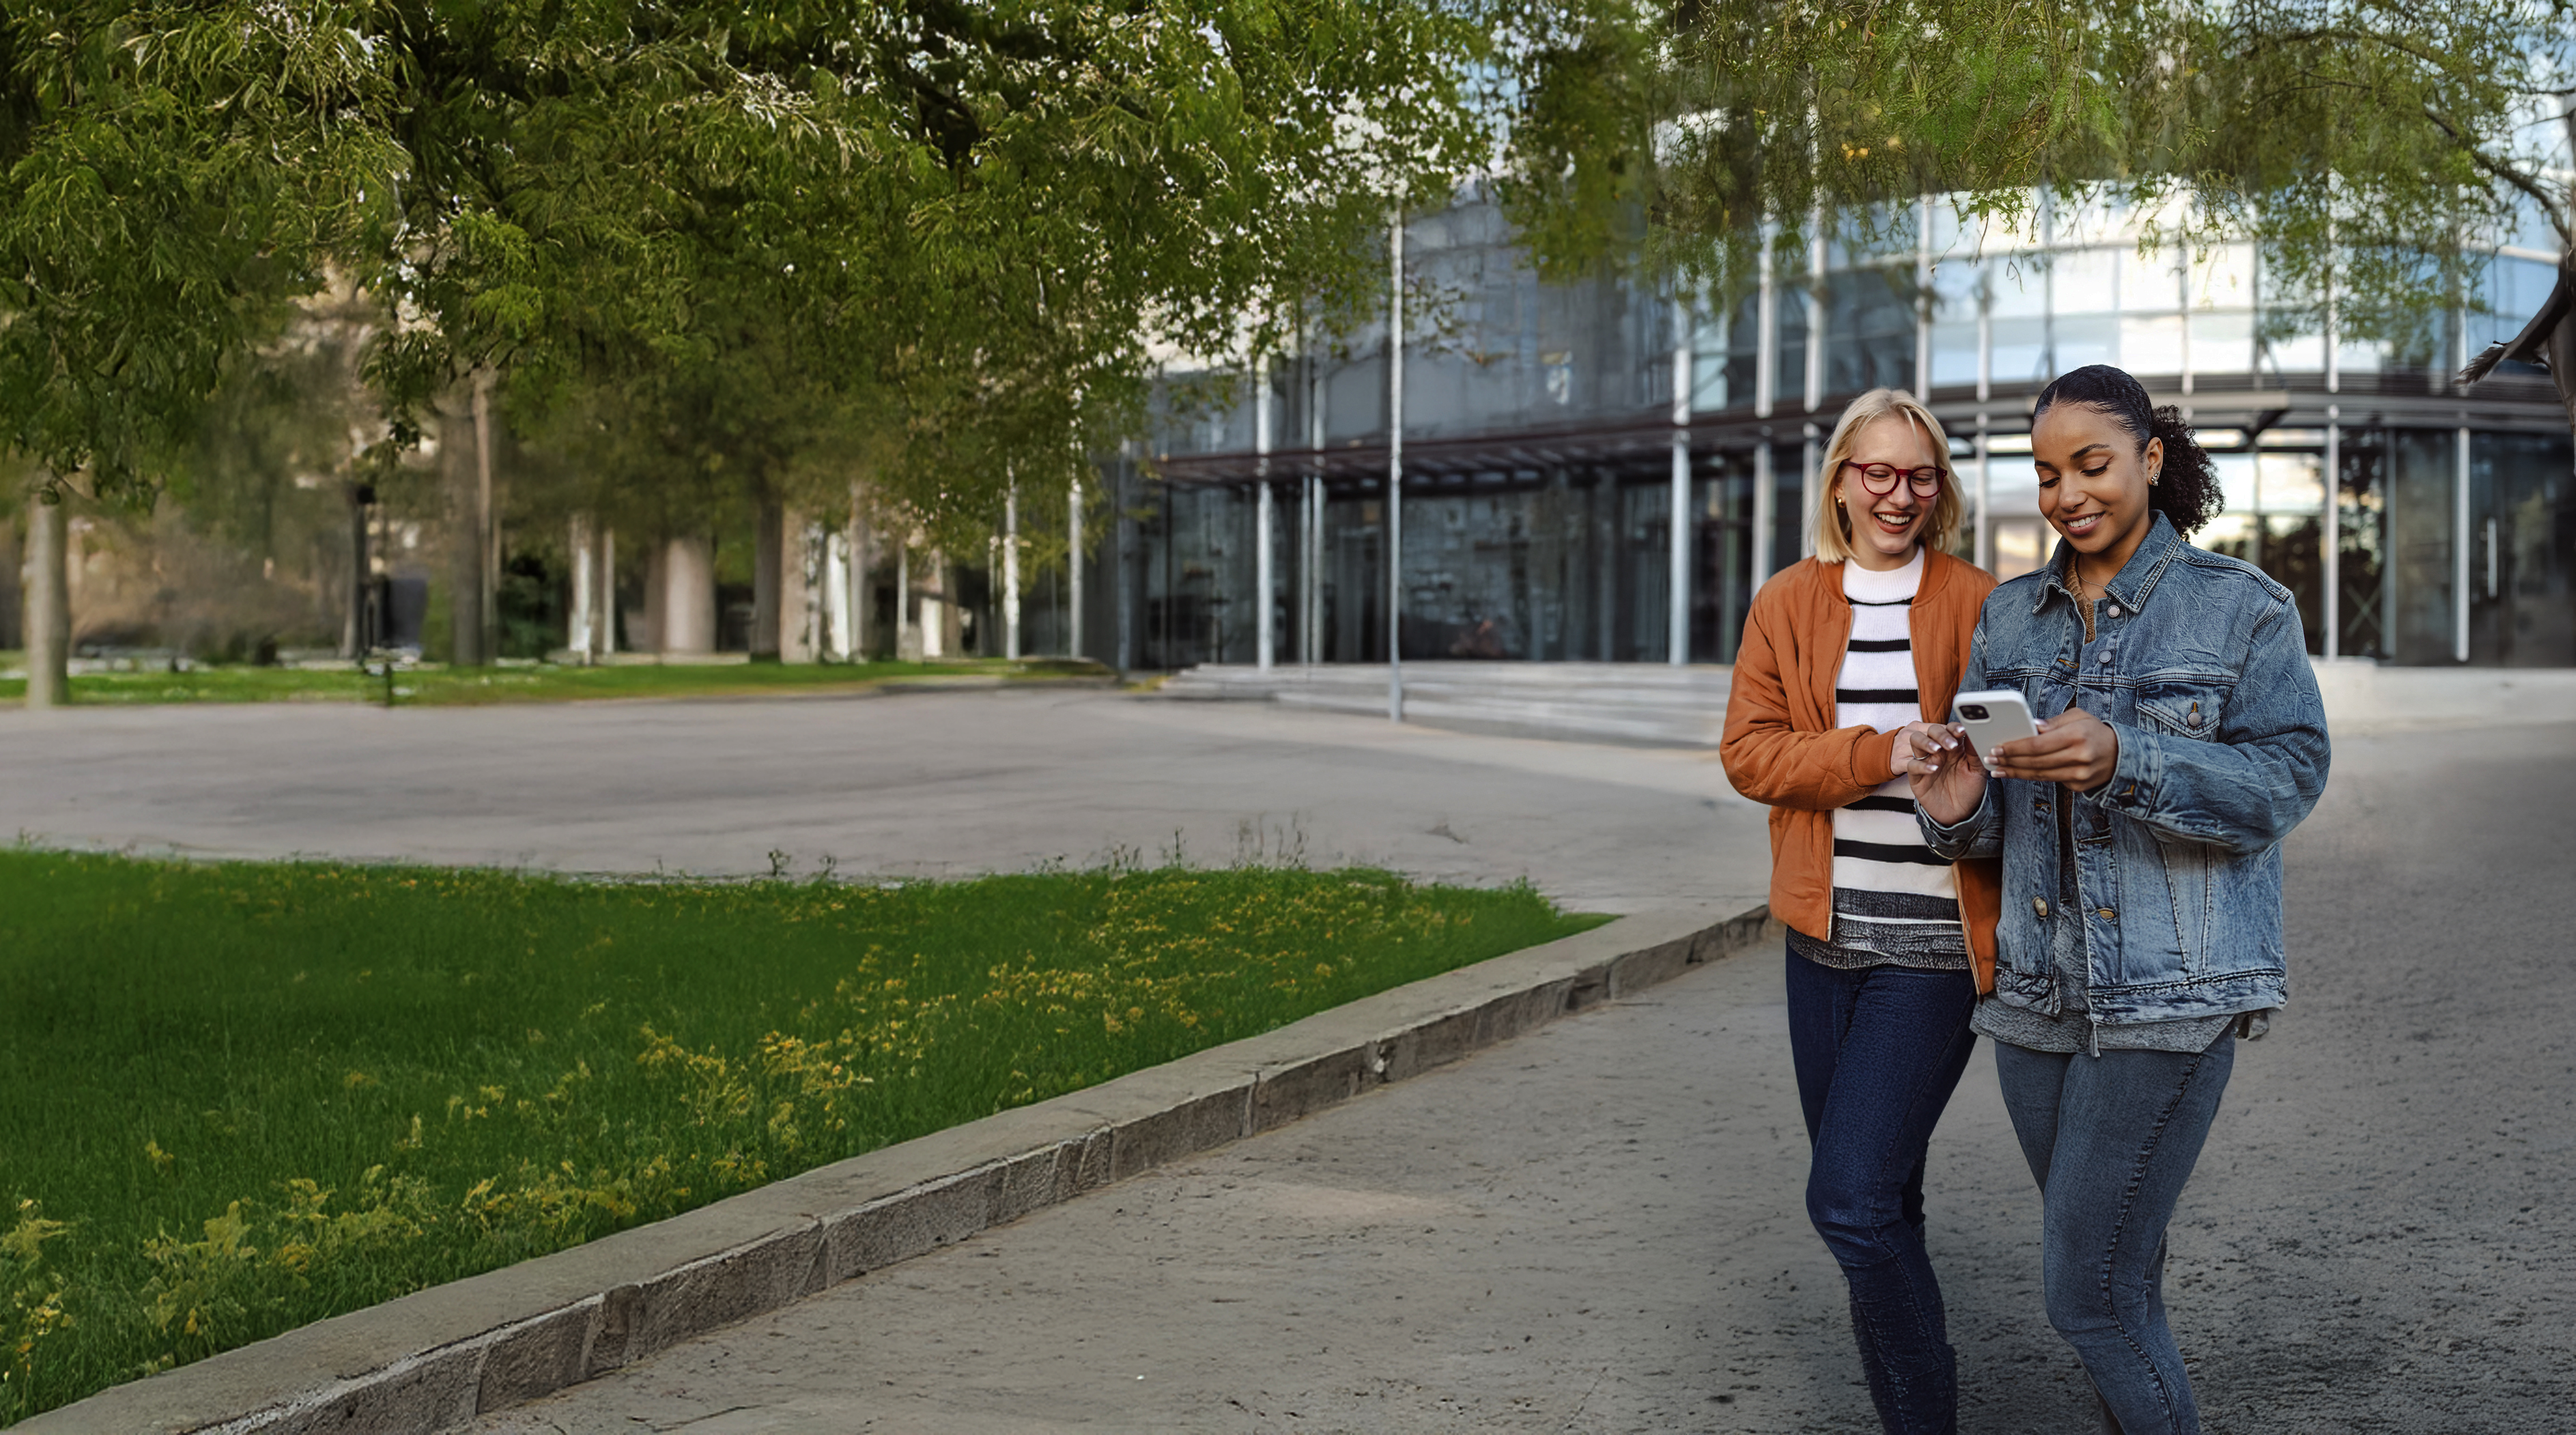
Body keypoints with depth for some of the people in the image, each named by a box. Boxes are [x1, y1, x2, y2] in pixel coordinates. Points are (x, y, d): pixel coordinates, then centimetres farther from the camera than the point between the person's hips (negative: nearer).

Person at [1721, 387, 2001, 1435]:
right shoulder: (1788, 605, 8)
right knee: (1877, 1204, 13)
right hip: (1824, 936, 4)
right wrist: (1884, 753, -16)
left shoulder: (1977, 604, -1)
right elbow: (1747, 751, -1)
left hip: (1932, 939, -4)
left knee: (1850, 1200, -12)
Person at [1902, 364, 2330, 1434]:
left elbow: (2287, 778, -12)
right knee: (2116, 1273, 14)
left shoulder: (2241, 608, -2)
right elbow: (1989, 823, 11)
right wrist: (1958, 807, -14)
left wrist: (2124, 762, -27)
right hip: (2039, 986, 5)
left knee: (2086, 1291, -8)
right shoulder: (2011, 618, 11)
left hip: (2171, 989, -5)